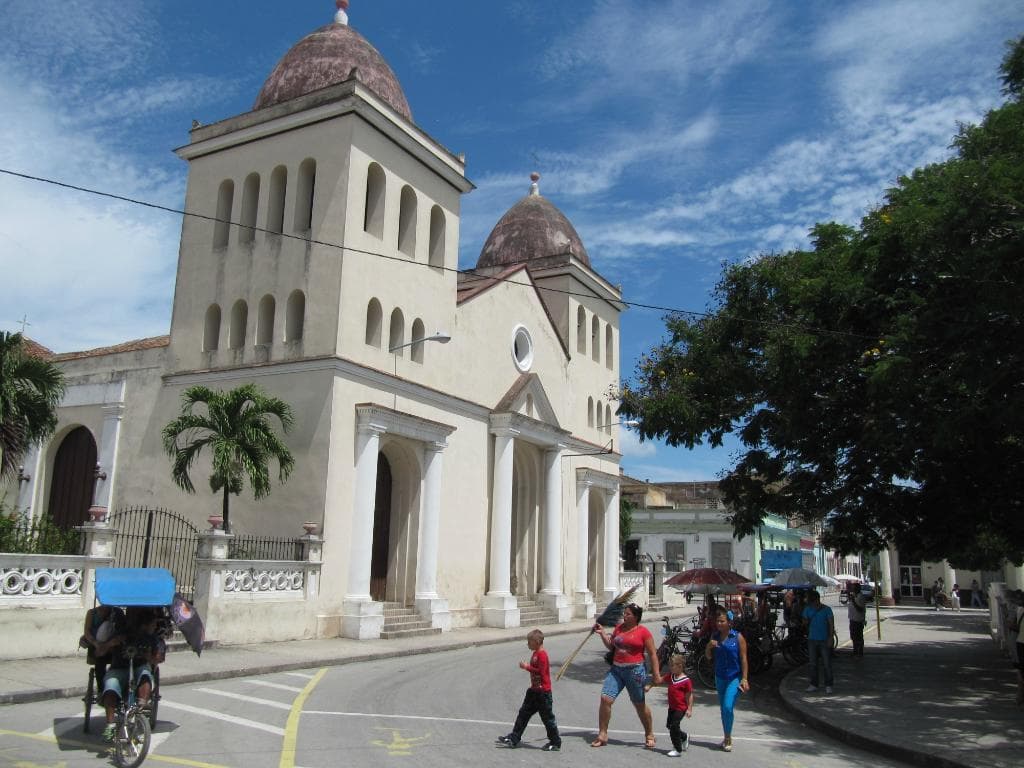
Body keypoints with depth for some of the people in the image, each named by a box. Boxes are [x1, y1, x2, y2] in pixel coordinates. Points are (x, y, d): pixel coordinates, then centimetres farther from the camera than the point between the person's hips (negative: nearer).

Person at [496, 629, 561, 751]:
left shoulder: (542, 655, -19)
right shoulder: (535, 654, 12)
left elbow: (541, 671, -26)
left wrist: (527, 667, -21)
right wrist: (527, 666, 8)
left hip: (543, 692, -10)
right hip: (534, 690, 10)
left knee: (547, 717, 1)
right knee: (523, 713, 12)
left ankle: (555, 743, 14)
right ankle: (513, 739, 17)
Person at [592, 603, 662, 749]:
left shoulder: (643, 631, -7)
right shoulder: (619, 628, 10)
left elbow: (652, 654, -6)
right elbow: (611, 646, 18)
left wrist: (656, 674, -9)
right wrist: (602, 633, 5)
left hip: (635, 670, -5)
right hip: (616, 669, 5)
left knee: (640, 704, 8)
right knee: (605, 699, -6)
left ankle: (649, 735, 30)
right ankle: (602, 735, 6)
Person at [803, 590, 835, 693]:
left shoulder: (826, 609, -5)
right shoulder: (807, 609, 5)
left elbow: (831, 624, -6)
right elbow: (805, 622, 8)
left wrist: (830, 638, -12)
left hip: (824, 640, -3)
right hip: (812, 639, 4)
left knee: (827, 664, -1)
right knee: (813, 664, 7)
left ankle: (828, 685, 9)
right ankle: (813, 685, 15)